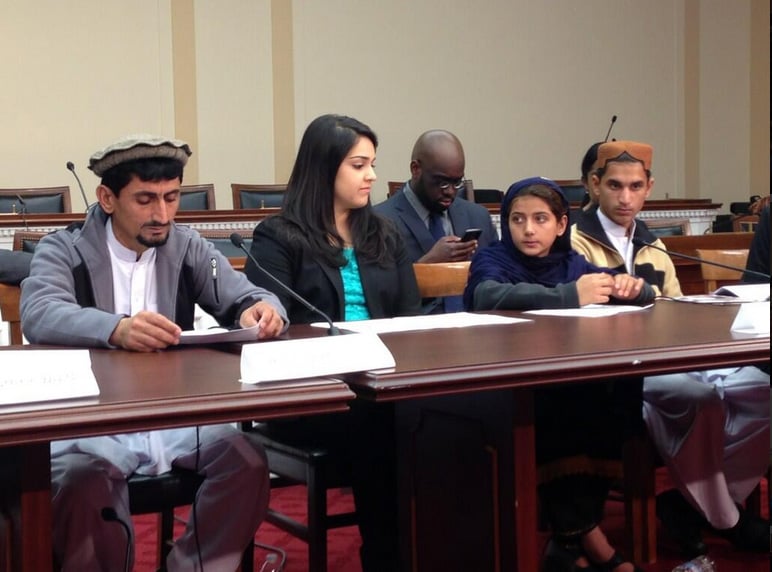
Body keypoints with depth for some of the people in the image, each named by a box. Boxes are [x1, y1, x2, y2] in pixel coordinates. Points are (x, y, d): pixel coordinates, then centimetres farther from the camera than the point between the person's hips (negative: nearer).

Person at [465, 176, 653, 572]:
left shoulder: (571, 263, 12)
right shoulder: (492, 259, 0)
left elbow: (648, 294, 12)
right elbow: (488, 296, -25)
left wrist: (630, 286, -13)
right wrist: (569, 296, -32)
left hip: (572, 384, 5)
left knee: (620, 392, -24)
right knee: (553, 406, -34)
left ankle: (573, 533, -14)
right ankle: (583, 533, -18)